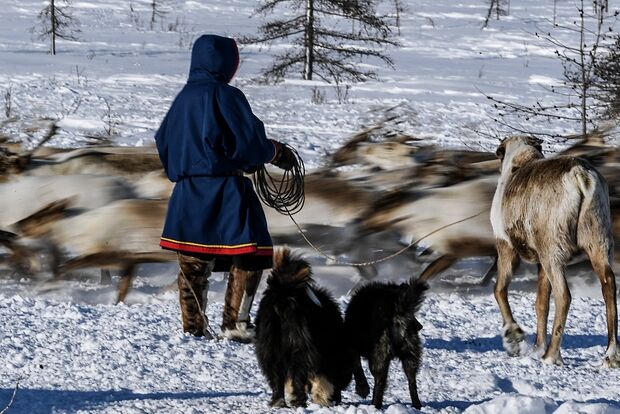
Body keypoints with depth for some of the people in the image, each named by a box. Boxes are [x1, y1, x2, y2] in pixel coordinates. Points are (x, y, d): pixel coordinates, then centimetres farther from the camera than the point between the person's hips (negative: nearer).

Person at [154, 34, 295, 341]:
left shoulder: (183, 99, 11)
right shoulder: (226, 97, -11)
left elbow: (163, 141, 19)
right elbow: (249, 141, -13)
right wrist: (276, 153, 5)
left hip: (188, 192, 7)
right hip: (224, 190, -7)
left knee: (193, 262, 12)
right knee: (249, 257, 0)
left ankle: (193, 324, 13)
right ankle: (235, 323, -6)